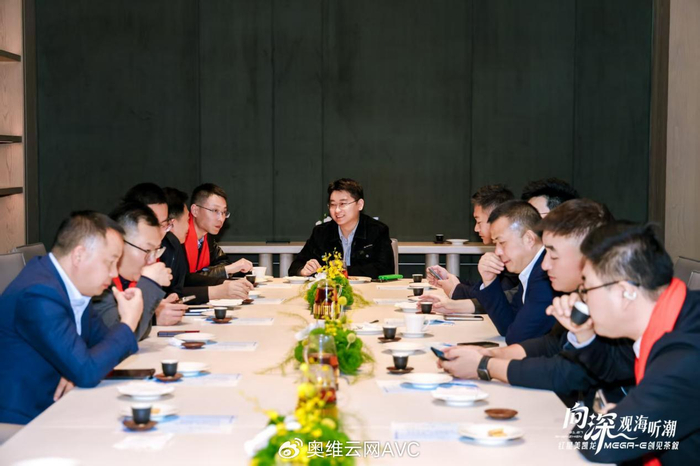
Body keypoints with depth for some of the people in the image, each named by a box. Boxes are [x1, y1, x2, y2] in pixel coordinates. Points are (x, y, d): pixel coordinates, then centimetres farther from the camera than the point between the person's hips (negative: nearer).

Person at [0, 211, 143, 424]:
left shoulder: (72, 284, 3)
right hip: (22, 421, -8)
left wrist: (78, 368, -9)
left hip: (49, 409, 8)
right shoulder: (39, 295, -24)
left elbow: (101, 339, 12)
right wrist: (128, 324, -14)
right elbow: (86, 372, -26)